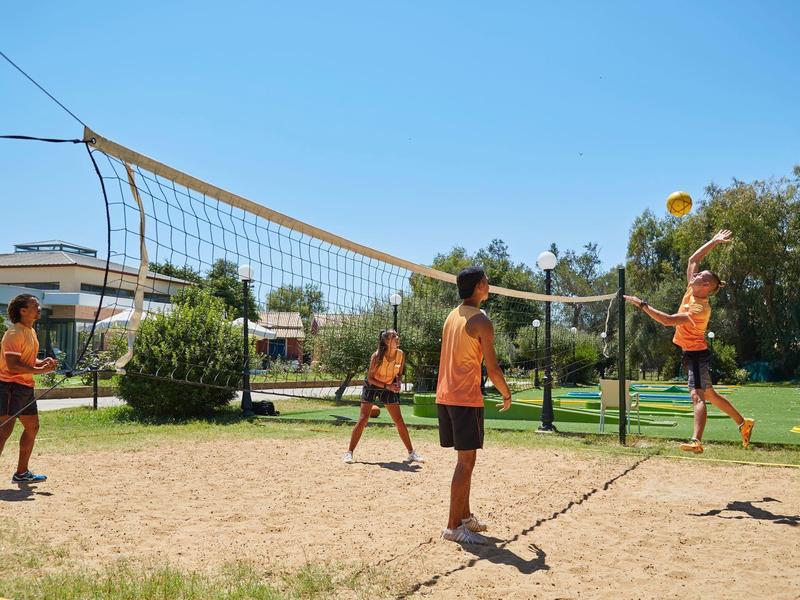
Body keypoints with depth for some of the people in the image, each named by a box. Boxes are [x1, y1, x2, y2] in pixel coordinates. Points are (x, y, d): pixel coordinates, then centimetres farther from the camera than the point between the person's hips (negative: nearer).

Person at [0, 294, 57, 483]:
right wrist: (40, 370, -23)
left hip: (25, 386, 10)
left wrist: (44, 362, 4)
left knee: (32, 427, 14)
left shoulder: (31, 331, 15)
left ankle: (21, 472, 24)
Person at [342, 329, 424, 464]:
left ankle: (411, 453, 10)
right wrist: (387, 386, -27)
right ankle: (349, 452, -2)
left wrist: (398, 383, -17)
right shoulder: (377, 356, -25)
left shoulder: (401, 354, -12)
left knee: (399, 421, 0)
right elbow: (370, 378, -18)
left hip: (389, 388, 3)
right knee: (363, 420, -9)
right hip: (371, 387, -3)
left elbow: (399, 374, 4)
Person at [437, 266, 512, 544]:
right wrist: (507, 395, 3)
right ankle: (453, 526, -3)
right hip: (466, 398, -8)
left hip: (445, 396, 9)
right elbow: (492, 369, -13)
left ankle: (464, 516, 26)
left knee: (464, 458, 17)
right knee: (466, 461, -4)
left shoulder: (452, 316, 13)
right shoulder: (481, 321, -12)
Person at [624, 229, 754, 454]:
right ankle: (744, 424, 31)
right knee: (710, 395, 19)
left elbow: (667, 320, -31)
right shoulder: (692, 290, 1)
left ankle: (696, 441, -34)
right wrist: (714, 241, 9)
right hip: (692, 353, 10)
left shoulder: (700, 309, -23)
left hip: (696, 354, -10)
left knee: (697, 396, -21)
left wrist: (642, 304, -28)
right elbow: (693, 259, 9)